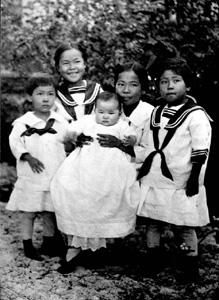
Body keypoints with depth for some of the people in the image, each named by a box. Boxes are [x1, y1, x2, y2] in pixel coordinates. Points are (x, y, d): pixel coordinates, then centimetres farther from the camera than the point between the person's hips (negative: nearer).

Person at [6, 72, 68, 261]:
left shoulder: (61, 123, 2)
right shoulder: (23, 123, -7)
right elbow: (15, 142, -9)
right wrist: (28, 157, -21)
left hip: (55, 178, 3)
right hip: (31, 179, -2)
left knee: (50, 214, 13)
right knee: (29, 213, 6)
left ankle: (49, 244, 29)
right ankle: (28, 246, 20)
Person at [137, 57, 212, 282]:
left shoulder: (196, 116, -12)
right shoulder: (156, 113, 7)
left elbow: (201, 153, -13)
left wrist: (194, 181, -14)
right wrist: (143, 170, 15)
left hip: (180, 185, -6)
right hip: (153, 182, 6)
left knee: (183, 228, 4)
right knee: (152, 223, 13)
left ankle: (191, 269, 17)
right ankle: (153, 261, 28)